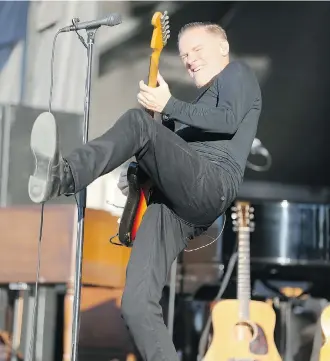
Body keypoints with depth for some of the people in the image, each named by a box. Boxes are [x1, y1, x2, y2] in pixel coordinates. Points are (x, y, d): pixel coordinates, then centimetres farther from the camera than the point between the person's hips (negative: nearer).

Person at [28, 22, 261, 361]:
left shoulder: (237, 73, 17)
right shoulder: (202, 97, 40)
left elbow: (230, 121, -5)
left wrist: (169, 106, -7)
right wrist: (146, 167, 19)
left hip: (212, 184, -8)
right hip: (174, 200, 8)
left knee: (139, 122, -30)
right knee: (136, 304, -12)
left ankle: (63, 176, -51)